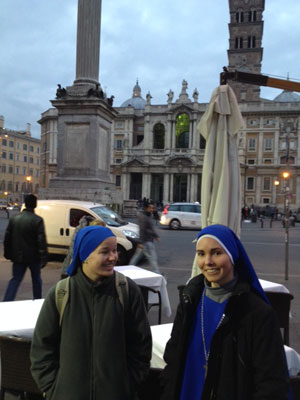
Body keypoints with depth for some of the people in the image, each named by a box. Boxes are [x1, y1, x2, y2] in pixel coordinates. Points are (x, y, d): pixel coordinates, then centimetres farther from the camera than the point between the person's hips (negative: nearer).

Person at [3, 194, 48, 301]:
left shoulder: (14, 219, 3)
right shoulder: (38, 220, -13)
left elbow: (7, 238, 9)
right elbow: (42, 240, -16)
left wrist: (8, 253, 18)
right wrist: (43, 258, -14)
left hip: (18, 256, 3)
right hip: (33, 256, -3)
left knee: (15, 279, 9)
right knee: (36, 279, 14)